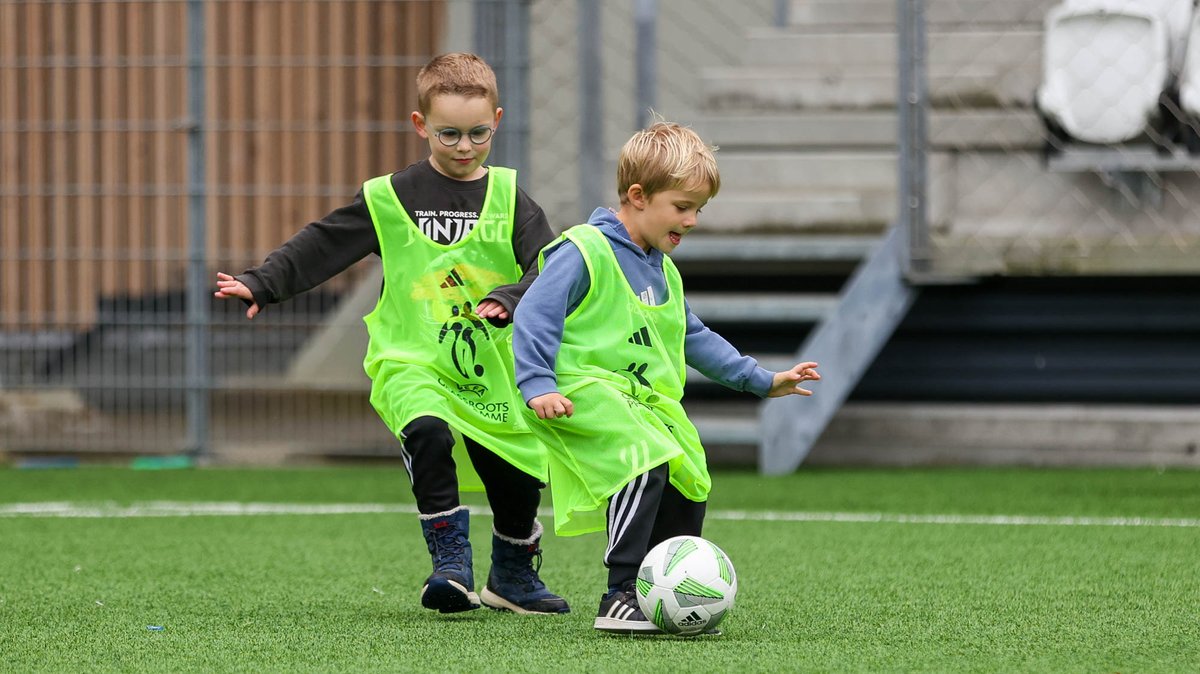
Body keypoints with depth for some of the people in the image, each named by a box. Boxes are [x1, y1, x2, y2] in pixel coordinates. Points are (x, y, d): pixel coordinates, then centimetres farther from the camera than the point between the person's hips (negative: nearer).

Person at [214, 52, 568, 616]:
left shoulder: (510, 200, 2)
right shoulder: (391, 199, 1)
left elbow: (550, 269, -8)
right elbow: (320, 247, 4)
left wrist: (509, 299, -27)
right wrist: (262, 283, -7)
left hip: (491, 371, 2)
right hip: (412, 363, -2)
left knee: (517, 481, 7)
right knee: (429, 436, -31)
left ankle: (513, 578, 35)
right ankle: (451, 565, -24)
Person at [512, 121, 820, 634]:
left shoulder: (663, 272, 20)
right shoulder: (585, 251, -9)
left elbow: (693, 338, 32)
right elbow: (535, 314, -14)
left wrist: (762, 381, 30)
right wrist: (538, 385, -24)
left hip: (649, 400, 9)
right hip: (587, 392, -9)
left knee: (688, 487, 2)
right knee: (646, 463, -28)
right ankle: (619, 599, -27)